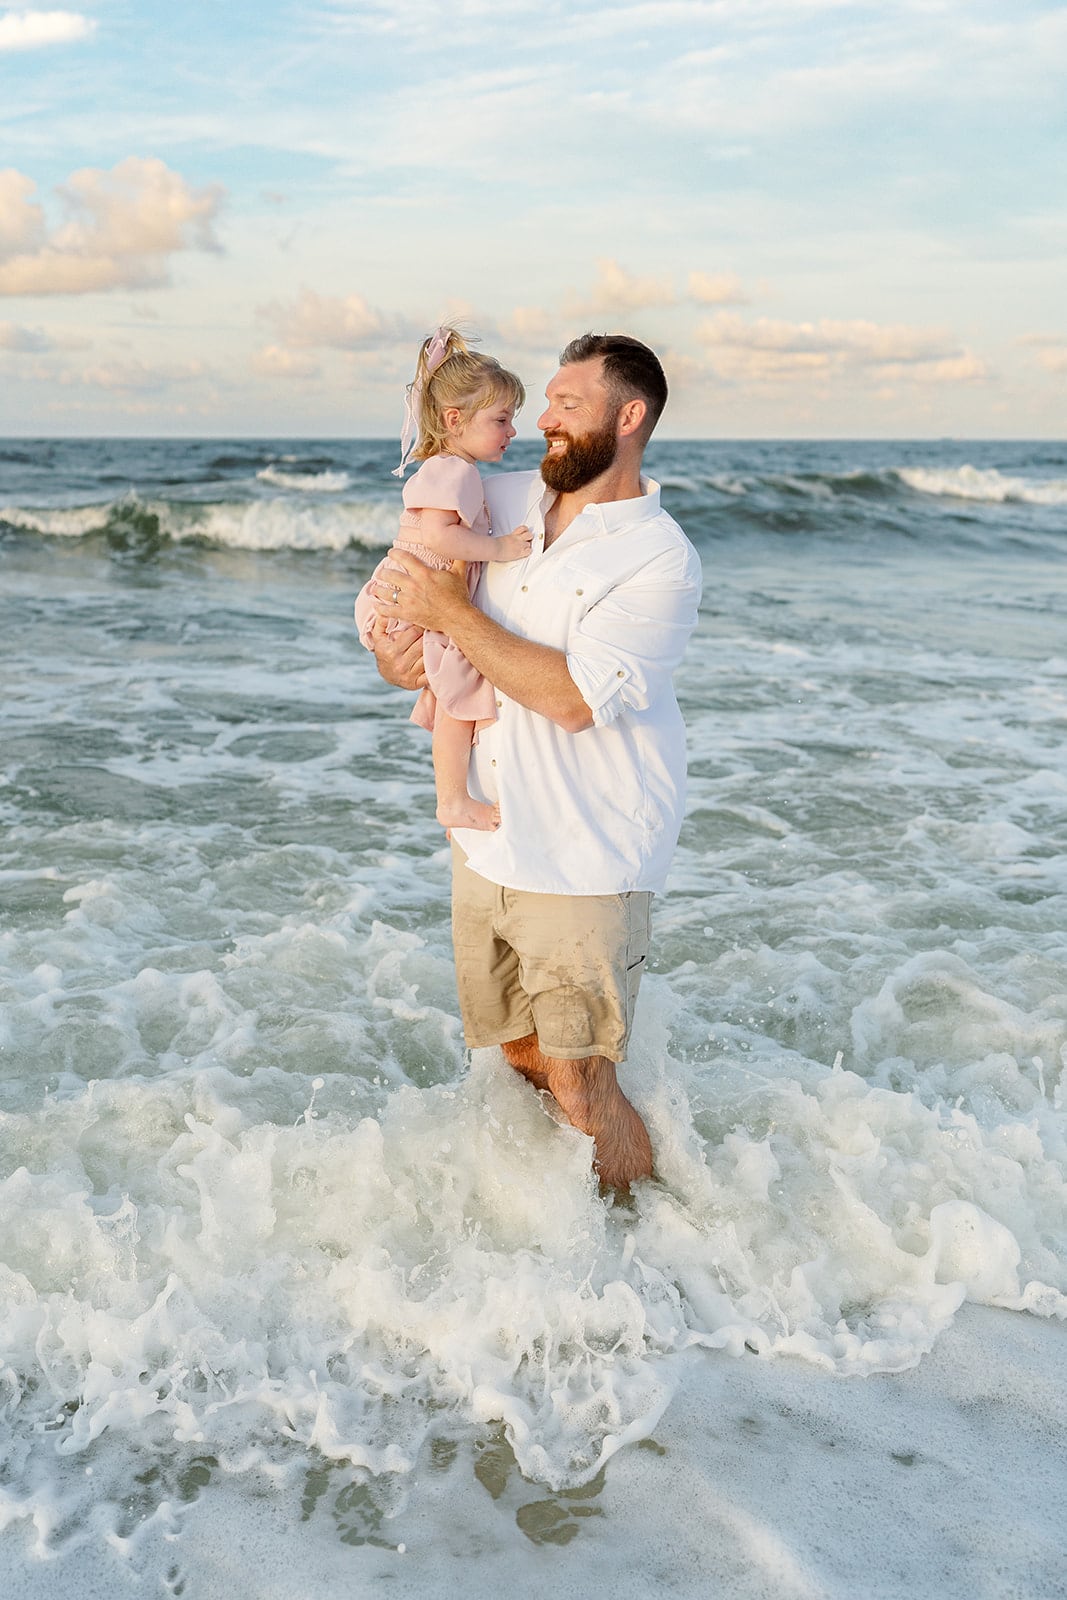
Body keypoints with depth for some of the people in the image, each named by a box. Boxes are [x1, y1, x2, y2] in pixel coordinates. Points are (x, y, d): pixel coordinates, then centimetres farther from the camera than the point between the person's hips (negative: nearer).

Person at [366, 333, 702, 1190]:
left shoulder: (662, 561, -15)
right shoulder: (501, 499, 5)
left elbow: (574, 698, -25)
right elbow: (406, 567, 20)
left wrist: (454, 614, -19)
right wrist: (391, 643, -3)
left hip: (586, 859, -6)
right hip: (486, 842, 6)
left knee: (578, 1083, -2)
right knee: (518, 1055, 19)